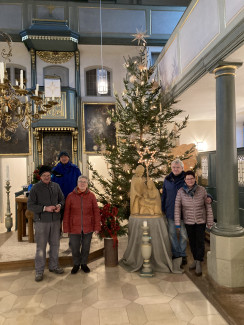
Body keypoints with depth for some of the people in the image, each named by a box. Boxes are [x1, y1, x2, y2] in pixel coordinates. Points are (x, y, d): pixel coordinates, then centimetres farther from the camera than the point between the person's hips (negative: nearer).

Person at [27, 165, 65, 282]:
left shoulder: (56, 186, 6)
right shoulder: (35, 188, -7)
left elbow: (62, 199, 15)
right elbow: (30, 205, -9)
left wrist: (60, 205, -8)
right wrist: (45, 208, -19)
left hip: (55, 220, 4)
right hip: (41, 221, -4)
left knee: (55, 244, 14)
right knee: (41, 247, 2)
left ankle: (54, 266, 31)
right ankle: (39, 271, 16)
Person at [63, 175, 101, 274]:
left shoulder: (91, 196, -3)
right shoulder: (70, 196, -4)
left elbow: (96, 212, -1)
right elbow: (66, 213, -2)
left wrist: (97, 227, -4)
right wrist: (66, 228, -3)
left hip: (88, 227, 1)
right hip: (74, 227, 0)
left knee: (86, 247, 14)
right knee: (74, 248, 8)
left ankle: (84, 264, 36)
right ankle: (76, 264, 33)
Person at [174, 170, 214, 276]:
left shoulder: (202, 190, -15)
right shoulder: (181, 191, -13)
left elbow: (208, 206, -8)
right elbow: (177, 207, -10)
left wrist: (210, 222, -6)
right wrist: (177, 223, -11)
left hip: (201, 220, -1)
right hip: (188, 221, 2)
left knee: (200, 242, -2)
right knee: (192, 241, 13)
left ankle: (199, 265, 11)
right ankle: (196, 260, 32)